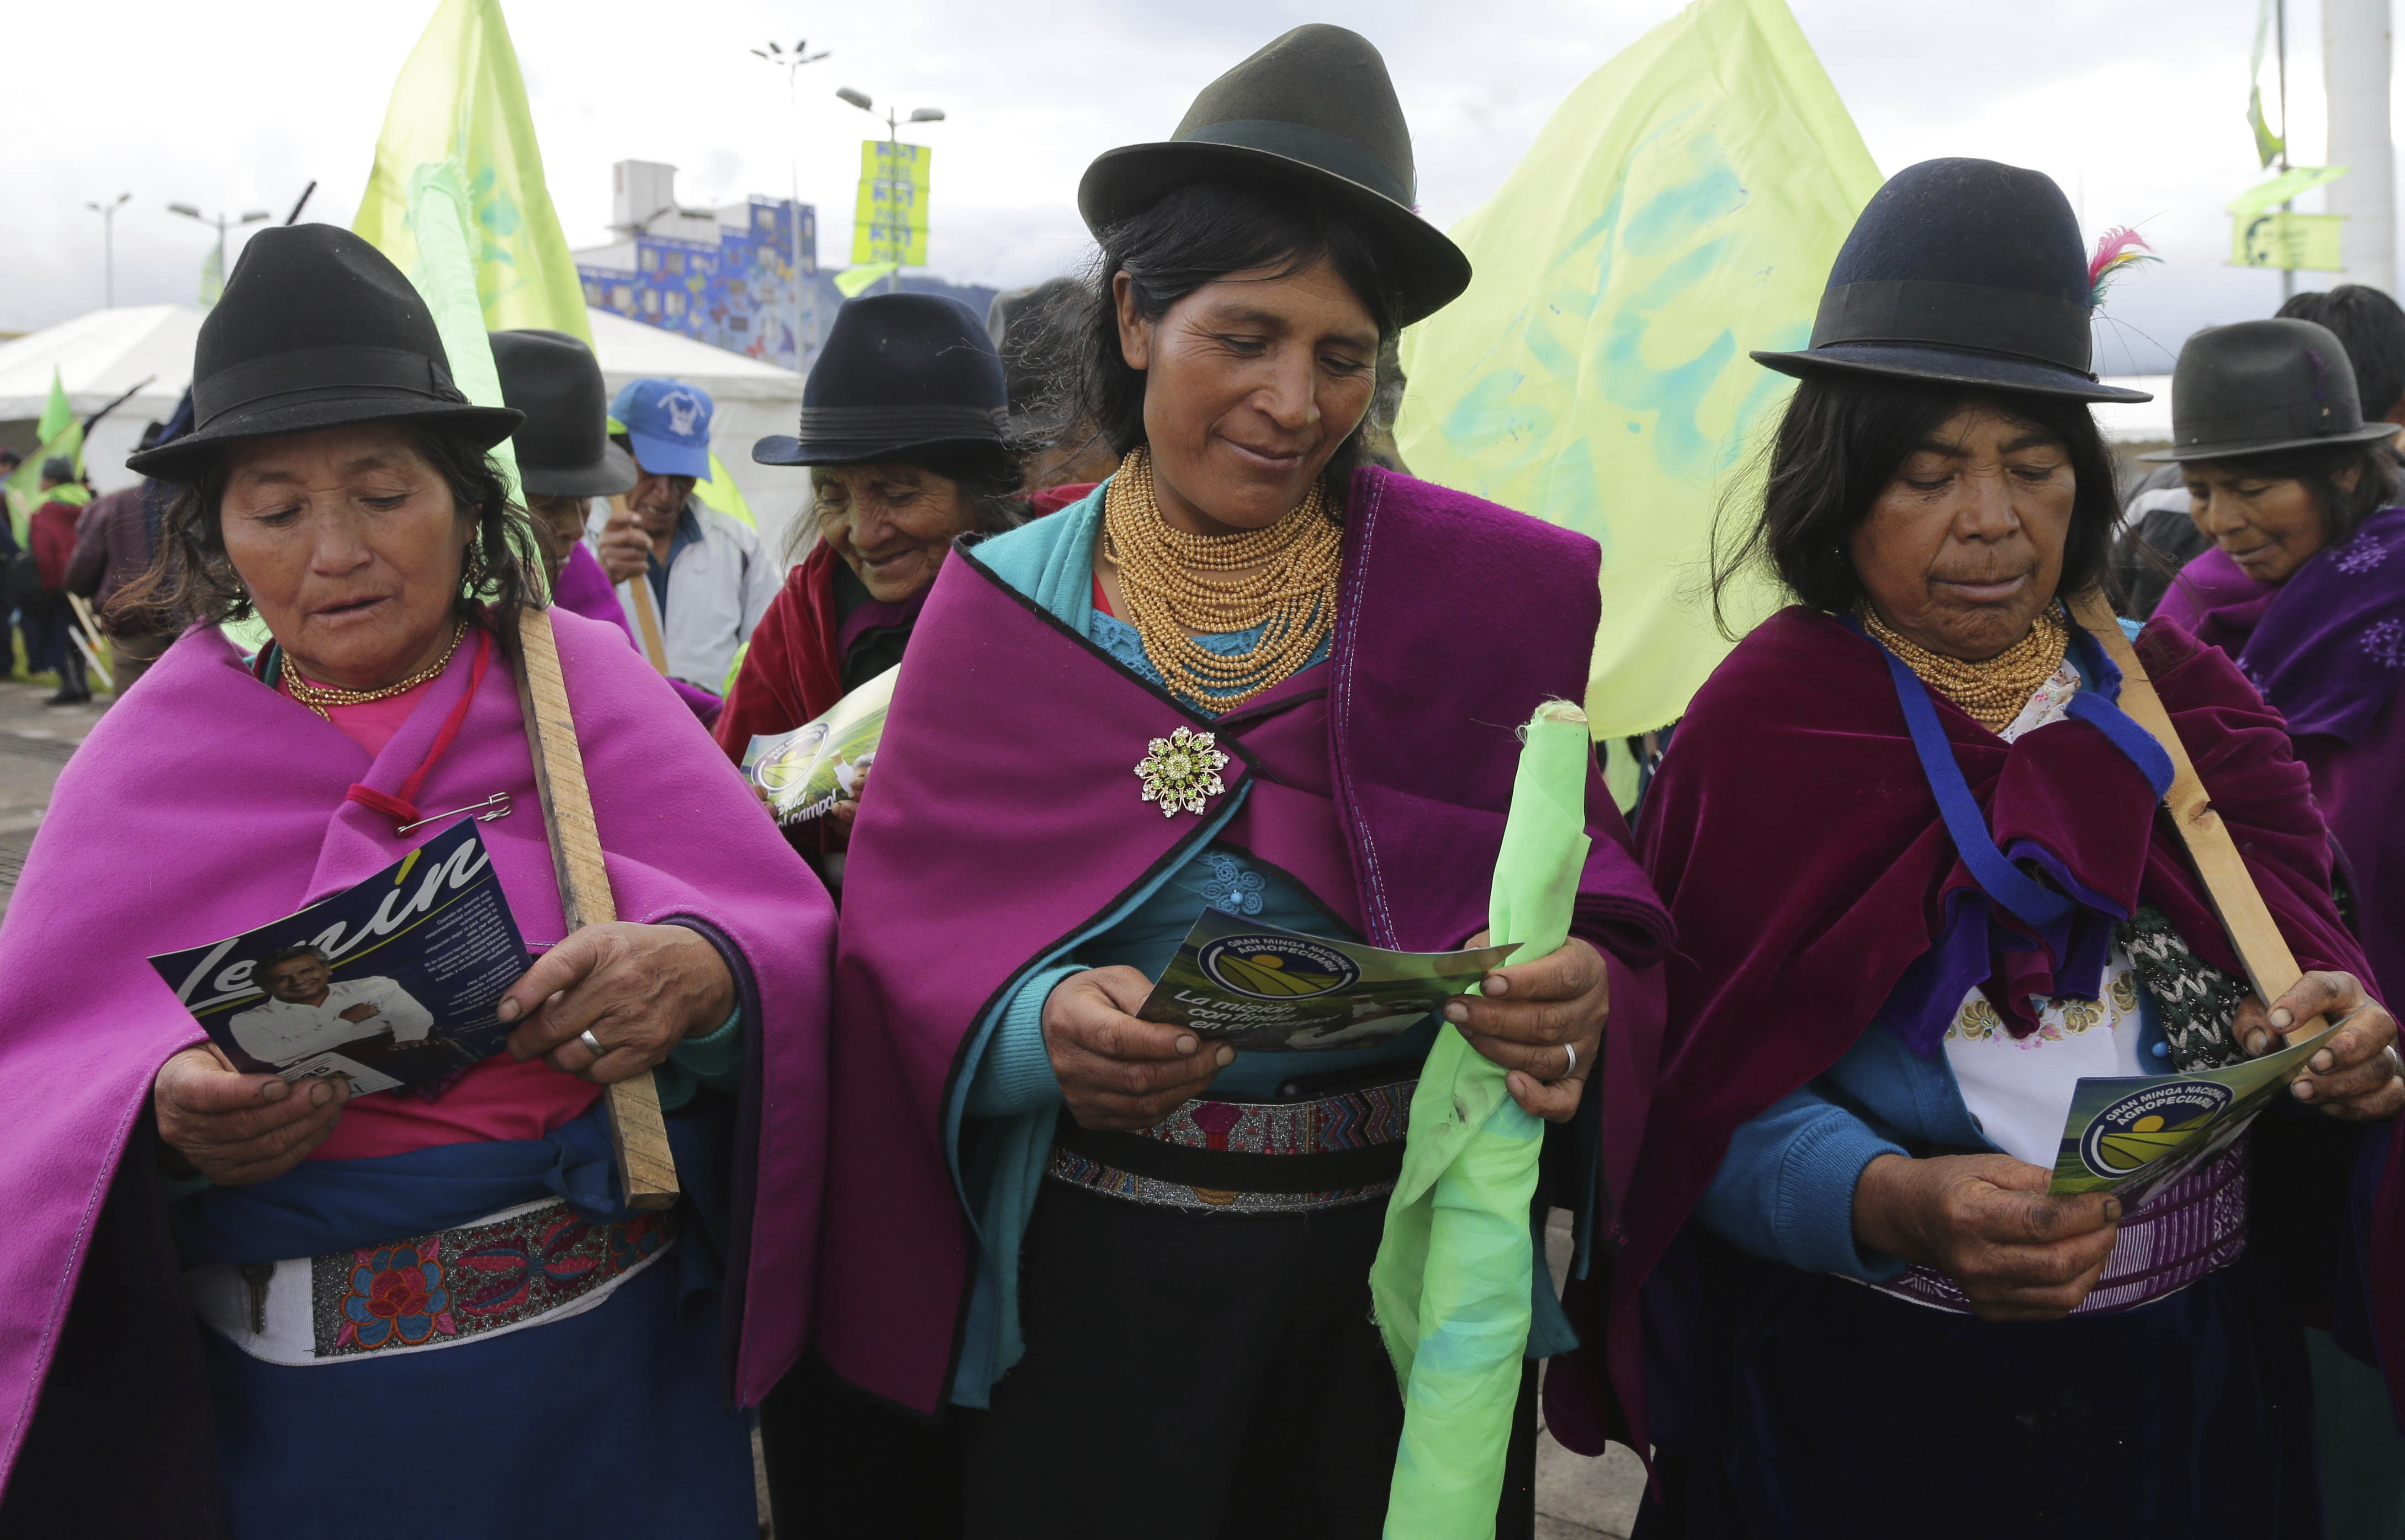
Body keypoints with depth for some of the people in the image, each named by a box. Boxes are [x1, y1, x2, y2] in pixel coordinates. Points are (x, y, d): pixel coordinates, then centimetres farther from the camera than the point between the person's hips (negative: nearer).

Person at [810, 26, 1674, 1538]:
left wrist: (1574, 995, -27)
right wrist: (1041, 1027, -28)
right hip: (1096, 1268, 0)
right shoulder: (1006, 604, -3)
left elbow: (1598, 896, -4)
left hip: (1414, 1259, 1)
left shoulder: (1489, 591, -3)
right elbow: (911, 939, -7)